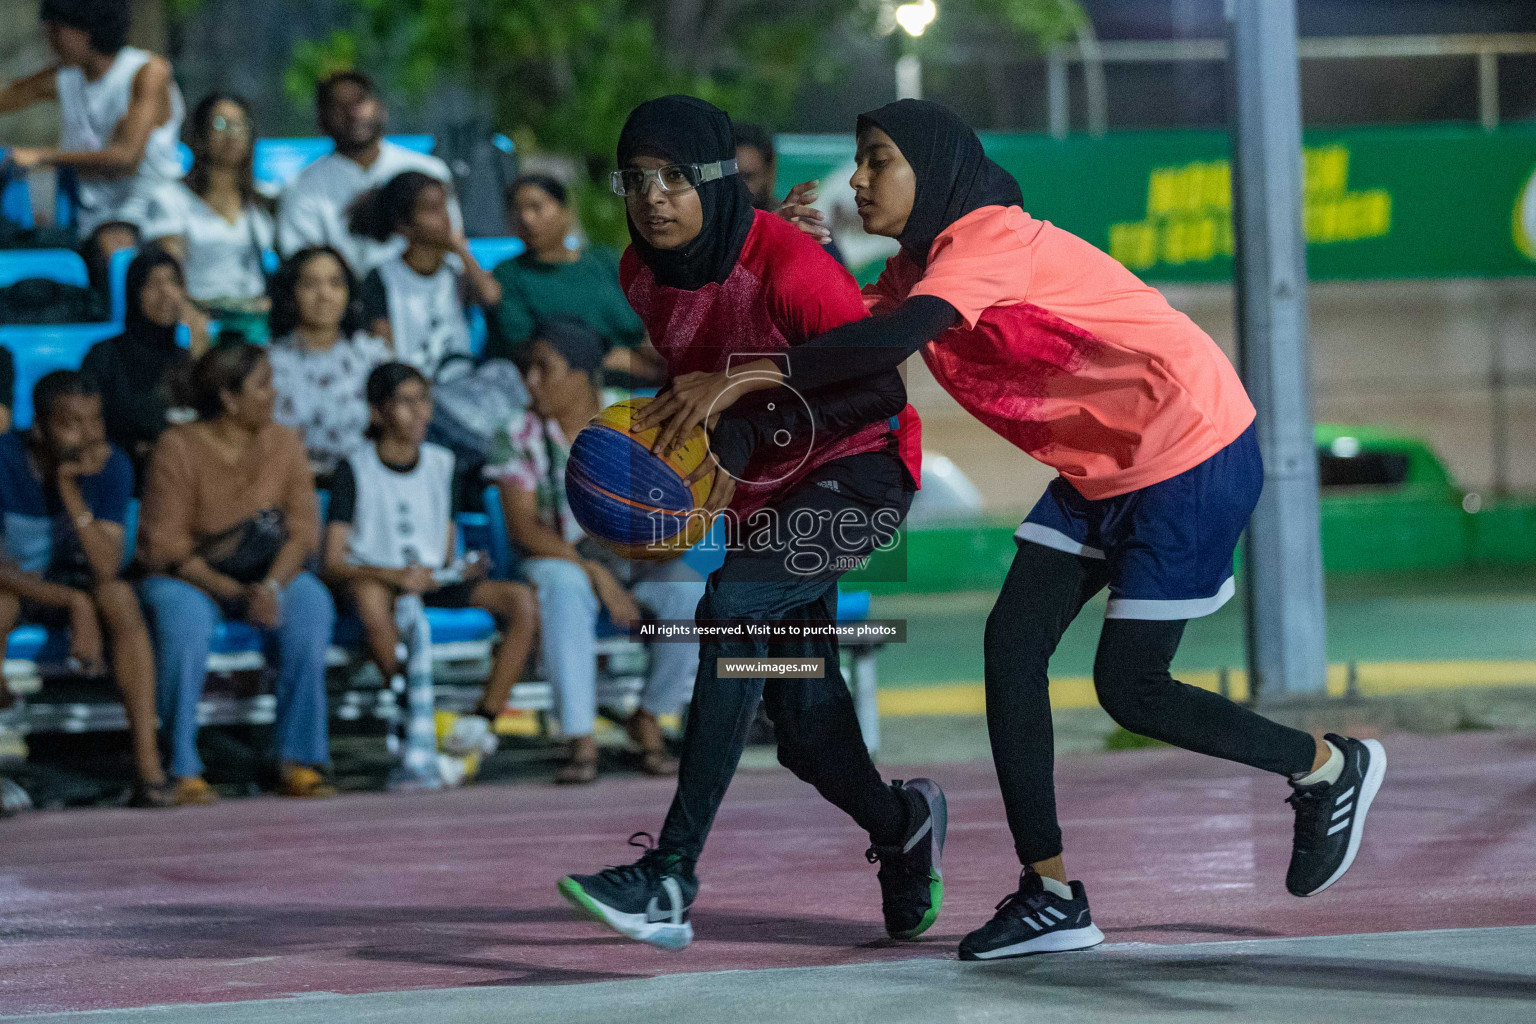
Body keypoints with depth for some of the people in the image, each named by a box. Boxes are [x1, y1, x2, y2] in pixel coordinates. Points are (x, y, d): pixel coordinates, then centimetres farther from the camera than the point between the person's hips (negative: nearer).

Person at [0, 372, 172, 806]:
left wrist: (70, 489, -33)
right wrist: (75, 604, -33)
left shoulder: (110, 465, -14)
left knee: (120, 597, -30)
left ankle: (147, 764, -32)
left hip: (69, 583, 2)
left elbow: (106, 570, -23)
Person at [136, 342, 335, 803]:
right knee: (184, 621, -37)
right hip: (189, 574, -3)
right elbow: (166, 543, -14)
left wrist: (271, 586, -23)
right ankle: (183, 770, -26)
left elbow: (303, 528, -4)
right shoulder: (179, 448, -10)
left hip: (267, 574, 3)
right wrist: (234, 592, -25)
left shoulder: (282, 443, 2)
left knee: (311, 608, -28)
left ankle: (298, 761, -22)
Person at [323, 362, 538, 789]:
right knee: (370, 595, -43)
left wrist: (461, 569, -9)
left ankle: (483, 719, -23)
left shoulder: (440, 464, 13)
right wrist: (395, 575, -26)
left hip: (435, 582, 5)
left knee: (521, 599, -21)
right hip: (379, 580, -5)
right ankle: (416, 728, -37)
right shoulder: (356, 469, -2)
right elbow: (333, 562, -11)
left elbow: (447, 554, 16)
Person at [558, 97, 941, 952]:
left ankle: (672, 876, -32)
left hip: (858, 472, -7)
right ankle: (901, 825, 39)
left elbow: (881, 392, -25)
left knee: (732, 608, -29)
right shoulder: (642, 272, -4)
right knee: (799, 716, 5)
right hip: (762, 492, 7)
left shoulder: (787, 265, -25)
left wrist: (750, 432, -32)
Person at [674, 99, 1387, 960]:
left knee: (1129, 687, -5)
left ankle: (1331, 768, 19)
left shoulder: (989, 238, -24)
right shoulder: (921, 268, 6)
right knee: (1013, 642, -3)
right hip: (1103, 469, 9)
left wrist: (754, 374, -43)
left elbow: (895, 337, -41)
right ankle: (1051, 894, -1)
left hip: (1194, 453, -9)